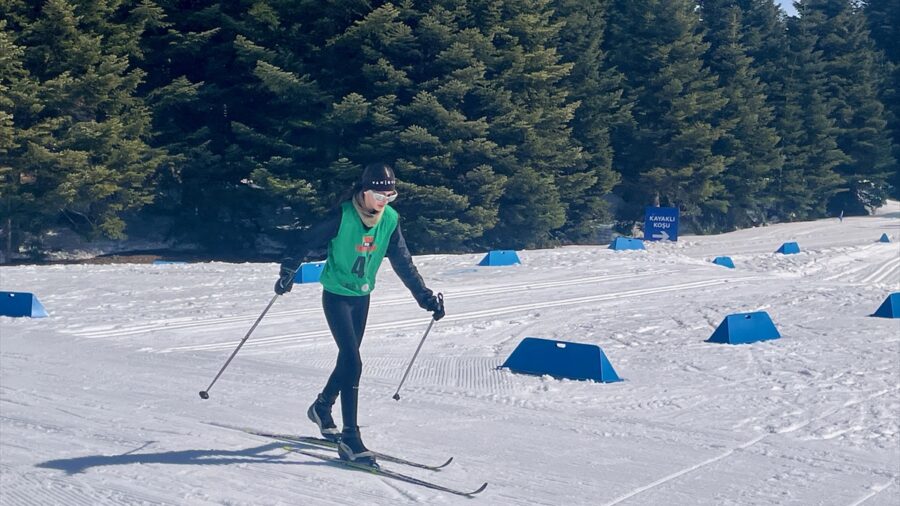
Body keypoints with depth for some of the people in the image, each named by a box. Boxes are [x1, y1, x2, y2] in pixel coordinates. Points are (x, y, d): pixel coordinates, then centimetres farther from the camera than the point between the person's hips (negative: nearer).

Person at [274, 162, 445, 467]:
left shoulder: (390, 219, -6)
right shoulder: (342, 216, -21)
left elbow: (403, 263, 0)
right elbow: (309, 244, -10)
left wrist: (425, 297, -3)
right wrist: (287, 273, -7)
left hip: (362, 297, 6)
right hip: (337, 296, -6)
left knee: (347, 360, 16)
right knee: (353, 362, -15)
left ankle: (322, 408, 42)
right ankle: (350, 439, -12)